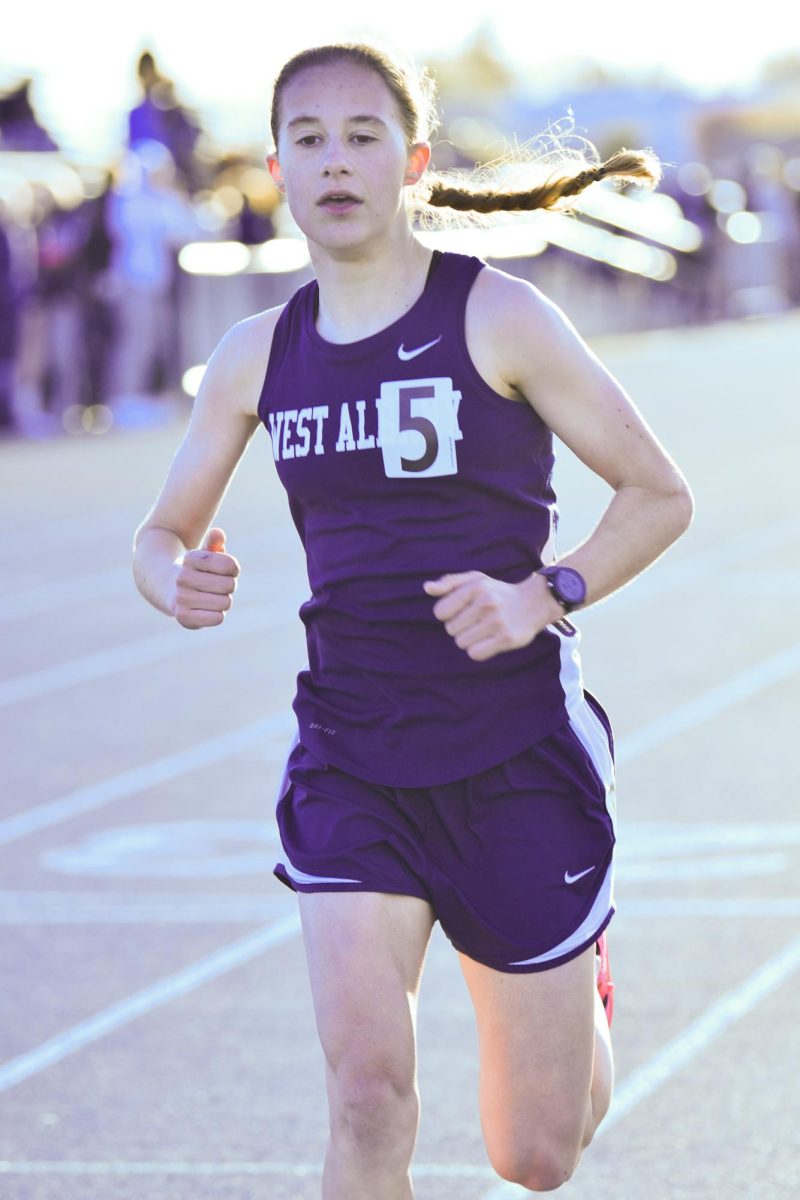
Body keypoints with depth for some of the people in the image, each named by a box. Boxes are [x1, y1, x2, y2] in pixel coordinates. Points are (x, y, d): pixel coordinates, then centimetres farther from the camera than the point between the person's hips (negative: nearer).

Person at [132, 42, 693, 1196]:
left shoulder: (497, 319, -8)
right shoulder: (259, 354, 3)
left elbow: (660, 494, -3)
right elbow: (164, 529, 13)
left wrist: (543, 596, -18)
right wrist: (179, 581, -11)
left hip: (517, 755, -2)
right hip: (351, 761, 2)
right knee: (367, 1090, -17)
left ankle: (581, 985, 44)